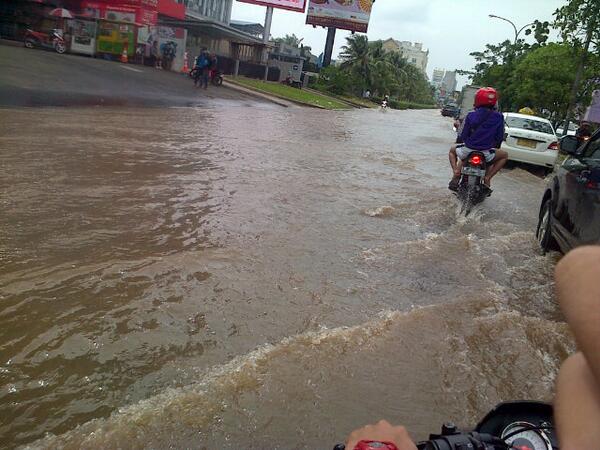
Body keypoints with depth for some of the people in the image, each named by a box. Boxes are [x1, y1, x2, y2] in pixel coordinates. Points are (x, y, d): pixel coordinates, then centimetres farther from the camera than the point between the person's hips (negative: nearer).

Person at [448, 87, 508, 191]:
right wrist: (496, 147, 23)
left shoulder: (471, 115, -5)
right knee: (504, 155, 28)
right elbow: (500, 137, 1)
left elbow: (463, 136, -2)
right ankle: (488, 177, 11)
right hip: (485, 153, -1)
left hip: (467, 151, 1)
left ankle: (456, 172, 8)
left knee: (452, 150, 33)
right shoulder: (498, 117, -4)